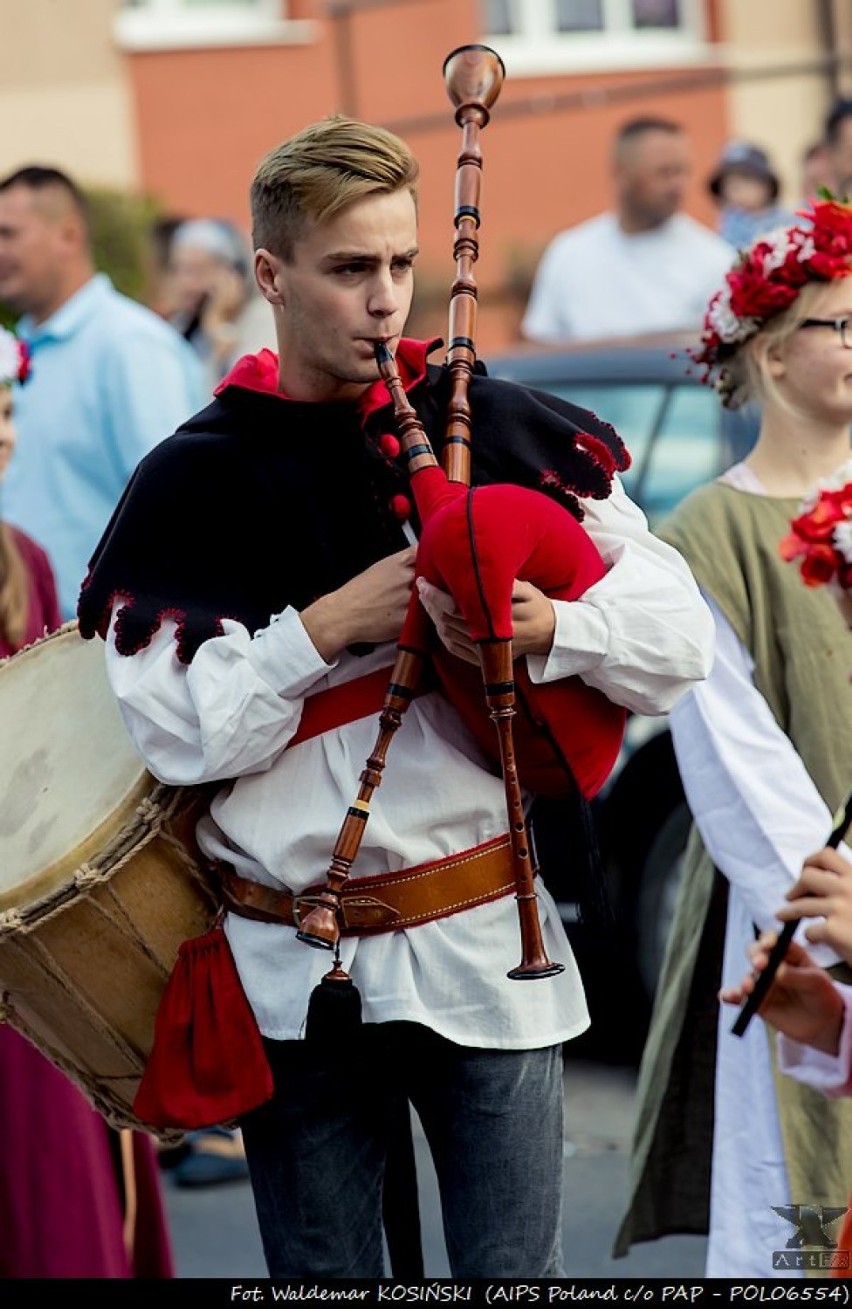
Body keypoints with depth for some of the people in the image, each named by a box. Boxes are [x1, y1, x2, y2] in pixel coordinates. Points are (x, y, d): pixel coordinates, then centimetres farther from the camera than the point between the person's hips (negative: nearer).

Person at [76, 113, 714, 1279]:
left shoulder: (500, 431, 1)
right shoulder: (194, 482, -1)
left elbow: (680, 640, -2)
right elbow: (177, 731, -9)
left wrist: (548, 629, -20)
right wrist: (331, 625, -15)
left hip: (485, 947, 0)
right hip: (294, 975, 0)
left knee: (515, 1271, 4)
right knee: (321, 1275, 12)